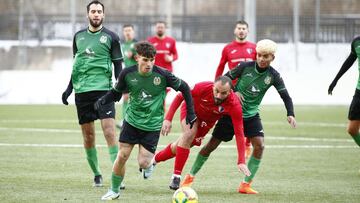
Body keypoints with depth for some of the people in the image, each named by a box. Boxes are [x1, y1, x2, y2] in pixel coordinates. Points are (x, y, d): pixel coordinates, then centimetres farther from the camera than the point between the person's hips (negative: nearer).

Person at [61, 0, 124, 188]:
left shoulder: (111, 37, 1)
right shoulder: (79, 36, 12)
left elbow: (117, 65, 3)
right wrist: (69, 88, 18)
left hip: (103, 89, -4)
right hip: (82, 91, 4)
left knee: (109, 132, -14)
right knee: (88, 136, 6)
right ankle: (96, 174, 20)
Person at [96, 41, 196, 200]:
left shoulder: (162, 75, -16)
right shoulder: (127, 74, -10)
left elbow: (184, 88, -2)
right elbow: (116, 92, 5)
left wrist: (190, 113, -1)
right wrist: (103, 100, -15)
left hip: (152, 126, -2)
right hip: (132, 121, 2)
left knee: (143, 163, -8)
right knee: (122, 156, -3)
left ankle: (149, 164, 30)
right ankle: (114, 190, 17)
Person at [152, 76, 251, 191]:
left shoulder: (235, 105, -39)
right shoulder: (203, 88, -39)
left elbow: (239, 133, -37)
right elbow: (180, 97, -21)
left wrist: (241, 162, -42)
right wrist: (168, 119, -26)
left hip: (207, 121, 2)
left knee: (178, 148, 10)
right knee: (189, 134, -31)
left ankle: (154, 160, 40)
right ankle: (176, 177, -22)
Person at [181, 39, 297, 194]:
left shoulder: (273, 76, -9)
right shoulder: (245, 67, -13)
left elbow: (286, 97, -6)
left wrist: (290, 114, -21)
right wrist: (233, 92, -18)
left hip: (251, 115, 2)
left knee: (259, 145, -19)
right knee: (212, 144, 0)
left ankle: (245, 185, -9)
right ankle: (191, 176, 18)